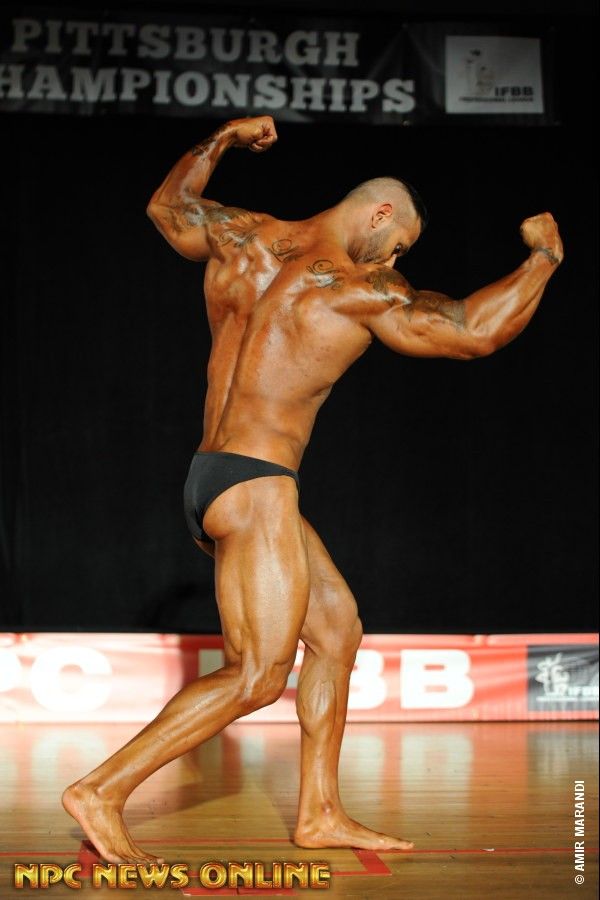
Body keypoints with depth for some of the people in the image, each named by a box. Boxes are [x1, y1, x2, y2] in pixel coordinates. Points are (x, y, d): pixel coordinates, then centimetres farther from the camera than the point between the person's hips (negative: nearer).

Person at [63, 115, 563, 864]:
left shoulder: (241, 238, 9)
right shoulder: (358, 290, -10)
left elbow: (168, 205, 29)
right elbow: (475, 333, -6)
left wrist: (221, 141, 41)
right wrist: (544, 255, 7)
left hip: (211, 481, 10)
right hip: (253, 487, -10)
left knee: (336, 625, 12)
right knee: (258, 675, -7)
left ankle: (319, 813, 14)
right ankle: (102, 792, -6)